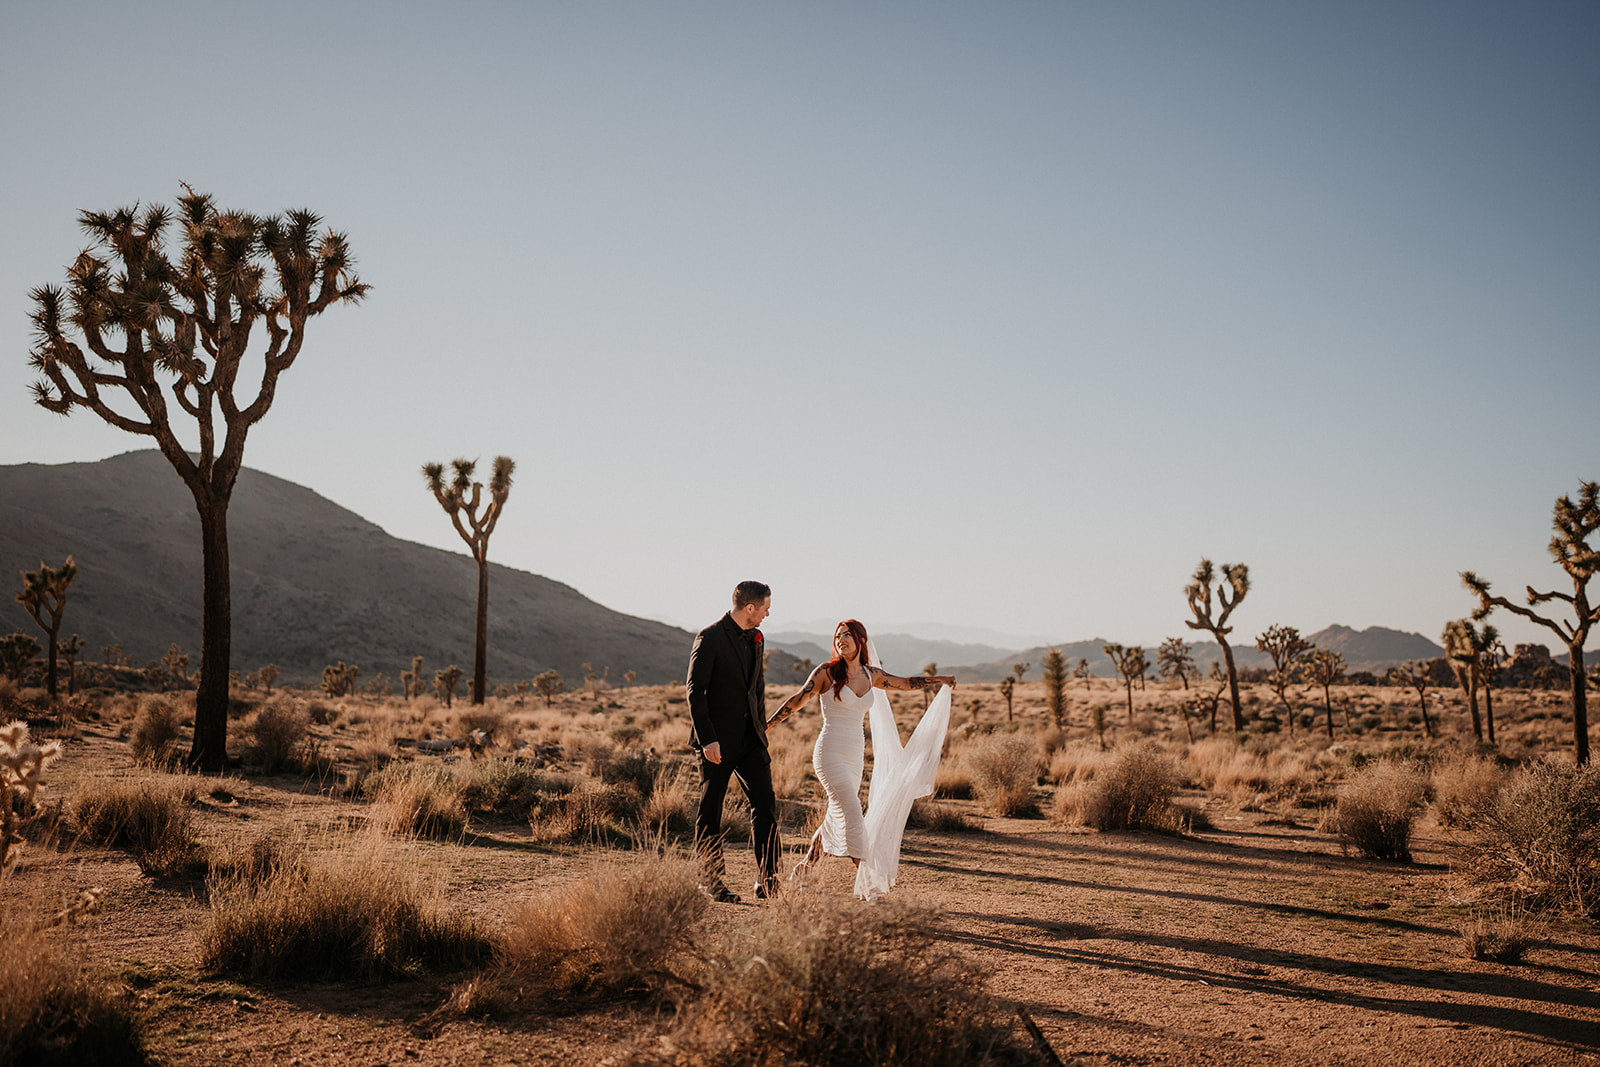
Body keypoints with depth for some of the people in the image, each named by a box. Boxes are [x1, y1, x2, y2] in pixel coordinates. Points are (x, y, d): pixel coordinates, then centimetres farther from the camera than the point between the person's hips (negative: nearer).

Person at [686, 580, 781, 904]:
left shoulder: (756, 638, 11)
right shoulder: (710, 638, -12)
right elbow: (694, 691, -14)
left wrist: (762, 731, 17)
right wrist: (707, 739, -19)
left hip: (750, 738, 6)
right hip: (717, 740, -6)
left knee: (765, 803, -2)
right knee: (710, 811, 5)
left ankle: (768, 880, 3)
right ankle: (712, 881, 17)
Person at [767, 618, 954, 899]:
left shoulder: (871, 675, 9)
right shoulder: (826, 672, -5)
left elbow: (906, 683, 24)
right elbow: (797, 701, -3)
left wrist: (939, 679, 32)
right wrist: (765, 727, -6)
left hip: (855, 757, 6)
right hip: (830, 753, -6)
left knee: (836, 819, 11)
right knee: (853, 815, -15)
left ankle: (803, 869, 30)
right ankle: (868, 884, -13)